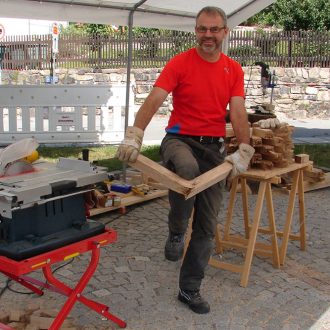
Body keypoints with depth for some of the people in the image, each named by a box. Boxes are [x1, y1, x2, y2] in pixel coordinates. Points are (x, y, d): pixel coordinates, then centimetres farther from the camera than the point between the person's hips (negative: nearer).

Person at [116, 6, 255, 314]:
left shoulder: (234, 70, 4)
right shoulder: (180, 63, -7)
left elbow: (238, 113, -6)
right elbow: (154, 100, -18)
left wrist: (244, 151, -18)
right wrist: (133, 135, -32)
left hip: (214, 147, 4)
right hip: (180, 139, -4)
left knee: (207, 225, 6)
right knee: (187, 169, -42)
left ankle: (190, 289, 23)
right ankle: (176, 232, -13)